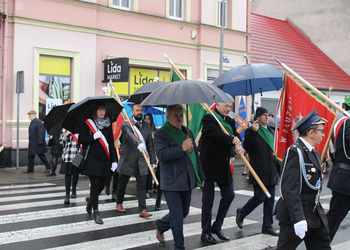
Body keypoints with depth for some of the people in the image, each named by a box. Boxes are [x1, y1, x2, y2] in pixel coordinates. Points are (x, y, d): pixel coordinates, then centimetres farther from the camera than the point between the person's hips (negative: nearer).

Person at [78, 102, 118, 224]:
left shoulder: (108, 124, 11)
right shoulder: (88, 123, -1)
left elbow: (111, 142, 11)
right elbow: (80, 140, -6)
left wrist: (114, 160, 6)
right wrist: (94, 137, -19)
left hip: (105, 159, 4)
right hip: (92, 159, -4)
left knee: (102, 185, 11)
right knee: (95, 185, -5)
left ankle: (91, 200, 40)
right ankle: (96, 212, 4)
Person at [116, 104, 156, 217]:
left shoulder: (146, 126, 9)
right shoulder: (126, 124, -7)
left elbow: (150, 144, 12)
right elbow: (130, 135, -29)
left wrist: (153, 161, 8)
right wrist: (139, 143, -49)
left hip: (141, 161, 3)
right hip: (128, 160, -3)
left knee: (142, 185, -4)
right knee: (122, 183, 13)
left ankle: (142, 210, -3)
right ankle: (119, 203, 34)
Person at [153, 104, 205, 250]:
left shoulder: (188, 132, 15)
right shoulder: (161, 134, -6)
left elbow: (195, 155, 22)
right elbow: (161, 154, -23)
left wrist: (201, 177, 21)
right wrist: (181, 148, -27)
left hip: (188, 181, 7)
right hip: (171, 183, -7)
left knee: (184, 212, 16)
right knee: (177, 216, -4)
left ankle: (160, 225, 40)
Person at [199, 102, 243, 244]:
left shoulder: (230, 121, 14)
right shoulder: (209, 118, -10)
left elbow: (236, 135, 3)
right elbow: (215, 134, -27)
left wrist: (238, 145, -18)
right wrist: (232, 140, -27)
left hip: (223, 164, 7)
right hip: (208, 164, -7)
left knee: (229, 195, 8)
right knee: (208, 199, 1)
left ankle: (217, 227, 24)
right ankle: (206, 232, 15)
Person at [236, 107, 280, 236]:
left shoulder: (270, 132, 18)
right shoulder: (251, 131, -6)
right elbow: (247, 147, -20)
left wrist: (278, 168, 20)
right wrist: (253, 132, -27)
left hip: (271, 172, 7)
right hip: (259, 171, -7)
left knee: (270, 198, 7)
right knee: (260, 197, -7)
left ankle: (267, 226, 15)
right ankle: (241, 212, 18)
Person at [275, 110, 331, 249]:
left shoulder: (314, 152, 13)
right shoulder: (295, 152, -18)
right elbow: (290, 189, -25)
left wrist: (319, 212, 22)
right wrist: (298, 219, -29)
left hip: (315, 216, 9)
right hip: (294, 216, -9)